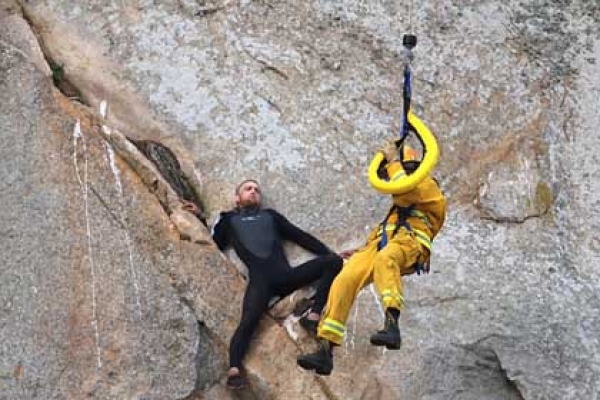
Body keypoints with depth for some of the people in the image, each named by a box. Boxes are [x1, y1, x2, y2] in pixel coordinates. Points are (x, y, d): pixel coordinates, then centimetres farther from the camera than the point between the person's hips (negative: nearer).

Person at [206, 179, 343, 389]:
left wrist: (329, 253, 20)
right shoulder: (229, 220, 27)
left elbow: (300, 236, 27)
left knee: (333, 261, -15)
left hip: (285, 275, 3)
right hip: (259, 281, -3)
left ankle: (313, 316, -21)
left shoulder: (270, 216, 32)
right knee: (248, 322, -28)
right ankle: (234, 371, -43)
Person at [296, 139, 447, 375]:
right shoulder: (401, 202, 44)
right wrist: (363, 251, 26)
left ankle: (392, 325, -64)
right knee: (344, 280, -21)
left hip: (408, 243, -7)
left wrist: (393, 160, 7)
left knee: (385, 259, -44)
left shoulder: (428, 185, 18)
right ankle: (325, 351, -31)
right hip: (380, 245, 7)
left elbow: (404, 192, -4)